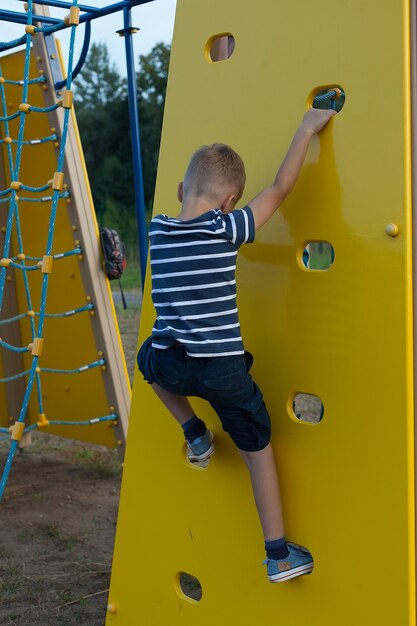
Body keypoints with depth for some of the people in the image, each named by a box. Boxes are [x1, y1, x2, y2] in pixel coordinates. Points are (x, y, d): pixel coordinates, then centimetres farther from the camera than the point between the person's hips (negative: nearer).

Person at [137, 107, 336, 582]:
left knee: (151, 358, 39)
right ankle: (279, 556, 21)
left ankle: (194, 435, 35)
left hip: (170, 367, 3)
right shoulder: (227, 230, -11)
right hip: (223, 372, -3)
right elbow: (281, 187, -3)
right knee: (258, 451, 15)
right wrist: (307, 128, 7)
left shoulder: (158, 230, 1)